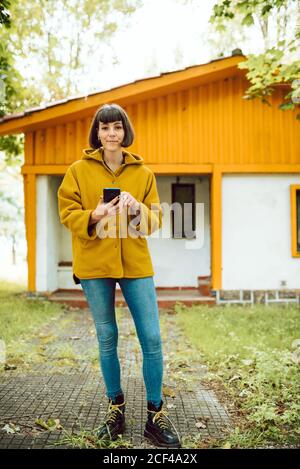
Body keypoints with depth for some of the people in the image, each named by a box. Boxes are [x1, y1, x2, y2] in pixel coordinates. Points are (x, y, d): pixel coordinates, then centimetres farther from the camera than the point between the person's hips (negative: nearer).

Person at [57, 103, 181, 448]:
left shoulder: (143, 172, 8)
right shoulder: (79, 170, 4)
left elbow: (156, 219, 6)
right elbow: (67, 213, 1)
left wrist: (138, 210, -16)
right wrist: (94, 215, -19)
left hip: (136, 264, 1)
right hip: (94, 264, -1)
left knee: (152, 338, -2)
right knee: (107, 338, 9)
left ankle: (155, 414, 14)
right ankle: (115, 407, 28)